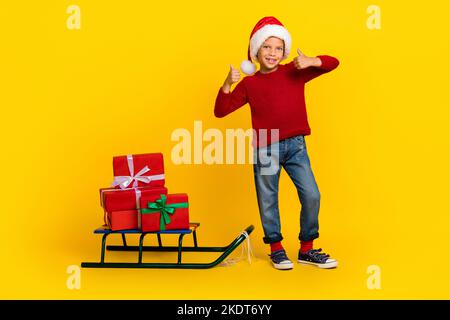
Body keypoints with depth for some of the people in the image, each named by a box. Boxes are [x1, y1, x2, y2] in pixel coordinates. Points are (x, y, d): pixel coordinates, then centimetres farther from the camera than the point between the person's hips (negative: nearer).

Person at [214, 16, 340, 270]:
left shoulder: (295, 72, 4)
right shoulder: (249, 83, 2)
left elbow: (333, 63, 2)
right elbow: (220, 111, 0)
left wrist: (311, 61, -17)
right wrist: (228, 84, -14)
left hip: (295, 145, 1)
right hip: (265, 149, -1)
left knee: (312, 195, -4)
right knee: (268, 201, 7)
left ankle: (307, 249, 14)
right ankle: (276, 249, 26)